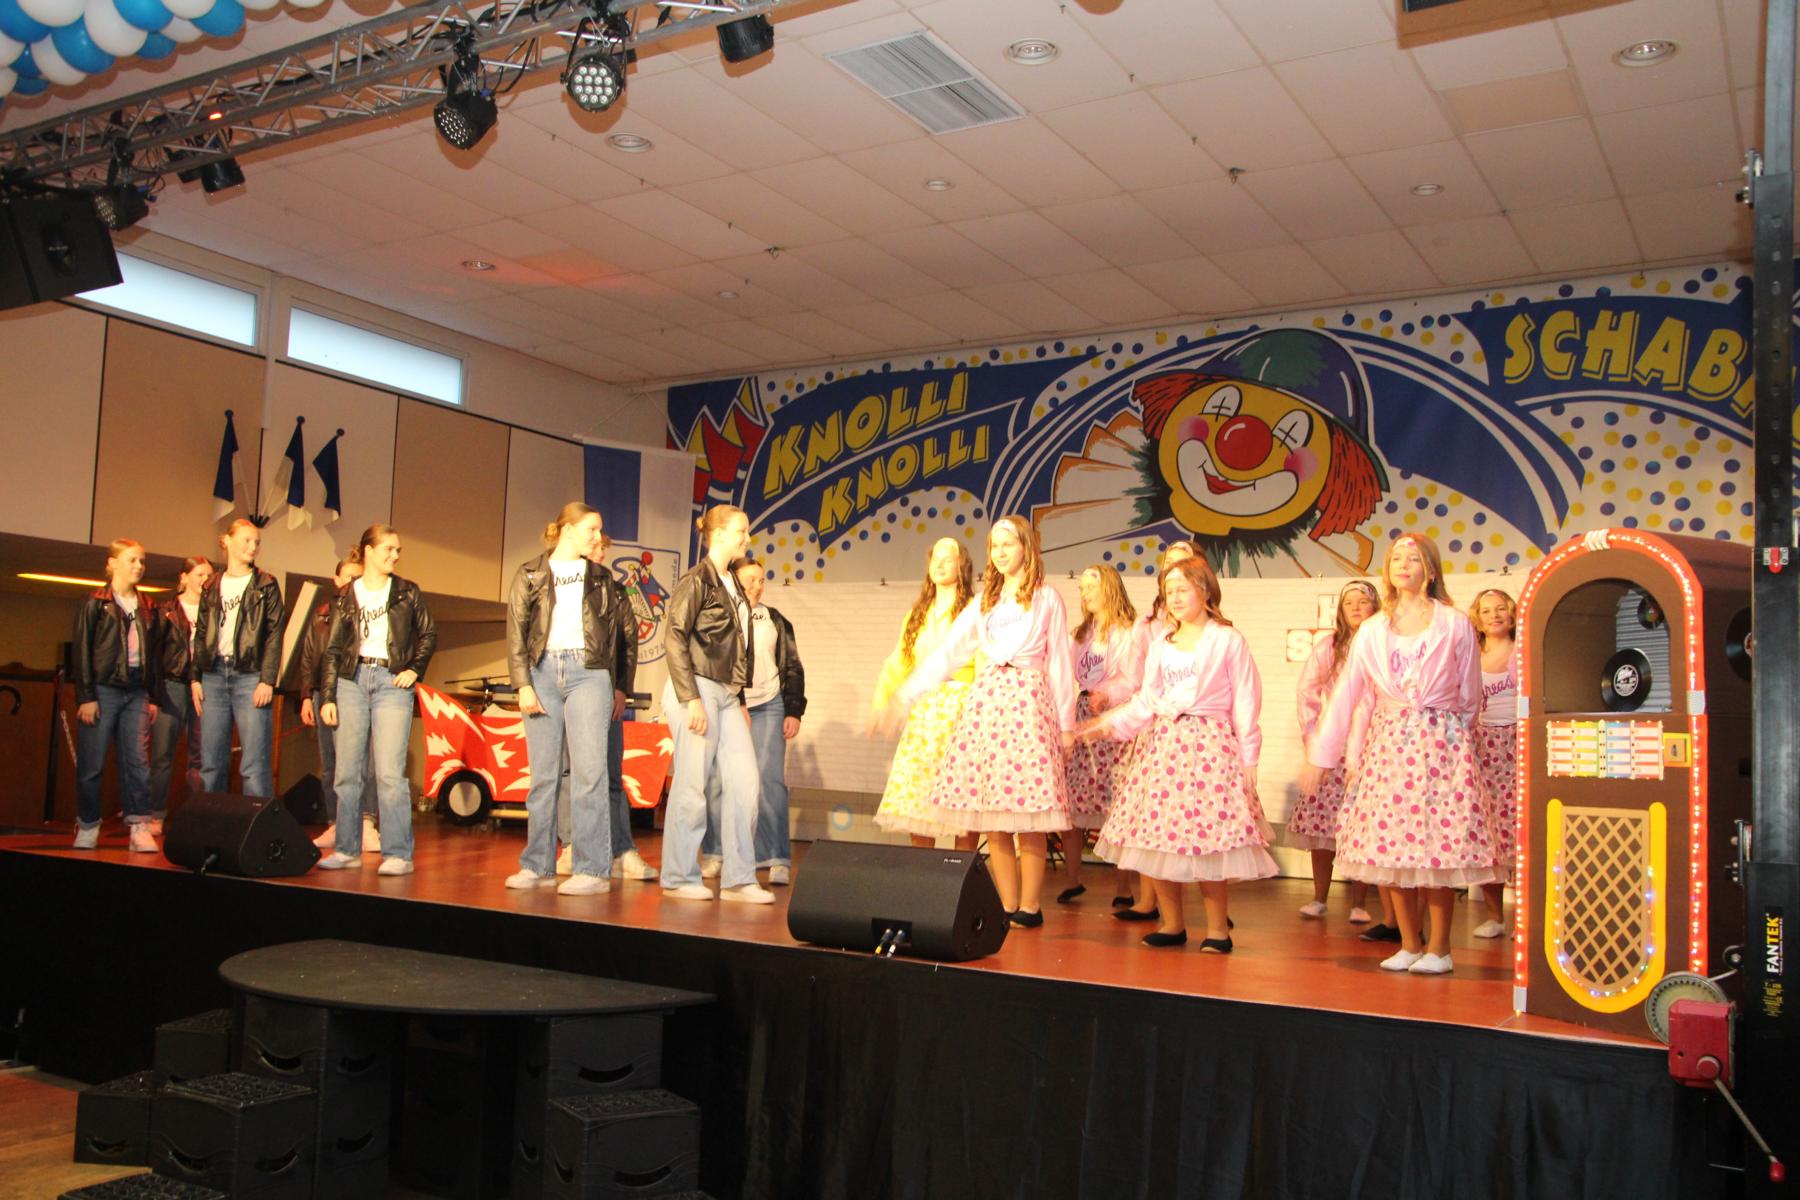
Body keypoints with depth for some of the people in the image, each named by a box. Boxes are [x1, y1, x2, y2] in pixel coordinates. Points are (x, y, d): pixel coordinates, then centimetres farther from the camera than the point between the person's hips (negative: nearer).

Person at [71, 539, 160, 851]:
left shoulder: (147, 608, 15)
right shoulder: (95, 603, 0)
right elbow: (82, 651, -4)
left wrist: (153, 696, 11)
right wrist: (85, 697, -10)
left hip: (136, 692, 4)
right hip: (103, 689, -4)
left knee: (137, 761, -3)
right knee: (92, 764, 0)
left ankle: (140, 827, -3)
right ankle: (87, 828, 12)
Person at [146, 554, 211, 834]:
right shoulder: (167, 609, 6)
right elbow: (154, 650, 2)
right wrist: (153, 693, -5)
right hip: (172, 685, -1)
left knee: (200, 757, 2)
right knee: (162, 754, 0)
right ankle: (156, 816, 6)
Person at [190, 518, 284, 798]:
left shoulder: (265, 585, 4)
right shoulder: (212, 587, 16)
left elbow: (274, 635, -2)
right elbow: (201, 635, 17)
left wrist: (267, 680, -11)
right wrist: (195, 678, 7)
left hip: (250, 676, -4)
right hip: (213, 675, 4)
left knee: (254, 765, -8)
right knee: (211, 764, 6)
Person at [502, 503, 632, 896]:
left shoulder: (600, 578, 14)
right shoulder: (530, 575, 9)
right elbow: (516, 632, 2)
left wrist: (617, 686, 11)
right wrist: (523, 684, -7)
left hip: (588, 672, 0)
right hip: (543, 671, 0)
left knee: (588, 771, -8)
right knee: (543, 773, 4)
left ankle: (593, 870, -8)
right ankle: (537, 864, 13)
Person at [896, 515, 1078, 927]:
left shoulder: (1047, 598, 7)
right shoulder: (985, 601, 18)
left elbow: (1059, 662, 5)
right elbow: (947, 652, 15)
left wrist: (1066, 722, 1)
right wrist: (906, 694, 9)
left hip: (1029, 701, -4)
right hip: (985, 698, 4)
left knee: (1027, 814, -8)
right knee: (992, 816, 1)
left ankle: (1029, 906, 0)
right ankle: (1008, 905, 8)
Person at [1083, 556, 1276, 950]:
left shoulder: (1228, 640, 1)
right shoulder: (1162, 646, 15)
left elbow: (1244, 703, 0)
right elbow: (1146, 701, 14)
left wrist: (1248, 758, -3)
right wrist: (1110, 723, 0)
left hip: (1210, 745, -5)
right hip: (1163, 745, 5)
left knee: (1208, 838, -7)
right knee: (1156, 835, 2)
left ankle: (1218, 928, 8)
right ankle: (1171, 922, 16)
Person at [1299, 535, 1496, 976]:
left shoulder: (1455, 625, 1)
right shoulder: (1372, 630, 8)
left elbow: (1469, 698, 7)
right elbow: (1344, 695, 7)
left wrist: (1438, 732, 9)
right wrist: (1319, 757, 5)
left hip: (1441, 746, -3)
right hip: (1387, 745, 3)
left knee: (1438, 847, -4)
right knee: (1391, 846, 3)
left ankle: (1438, 948, 9)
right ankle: (1408, 945, 17)